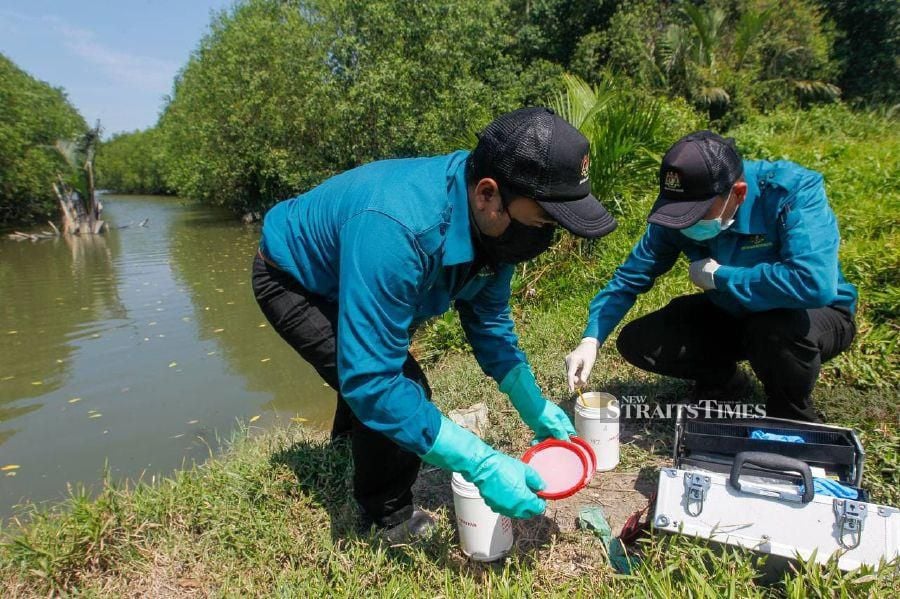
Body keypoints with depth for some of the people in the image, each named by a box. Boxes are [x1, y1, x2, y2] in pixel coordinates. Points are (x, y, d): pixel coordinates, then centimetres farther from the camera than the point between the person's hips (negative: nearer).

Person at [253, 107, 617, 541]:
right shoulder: (395, 228, -45)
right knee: (400, 391, -20)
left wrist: (535, 408, -9)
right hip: (292, 279, -7)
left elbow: (488, 320, -5)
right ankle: (389, 518, 9)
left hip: (358, 272, 7)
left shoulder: (491, 221, -20)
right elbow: (370, 383, -44)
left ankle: (353, 434, 59)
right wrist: (483, 467, -42)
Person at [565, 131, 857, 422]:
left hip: (817, 314, -4)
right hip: (732, 313, 4)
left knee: (779, 330, -39)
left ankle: (793, 419, -5)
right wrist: (591, 339, -23)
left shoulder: (794, 191, -30)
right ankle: (723, 377, 16)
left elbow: (815, 283, -44)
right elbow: (631, 276, -10)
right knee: (636, 342, -12)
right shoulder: (679, 205, -16)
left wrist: (718, 276, -31)